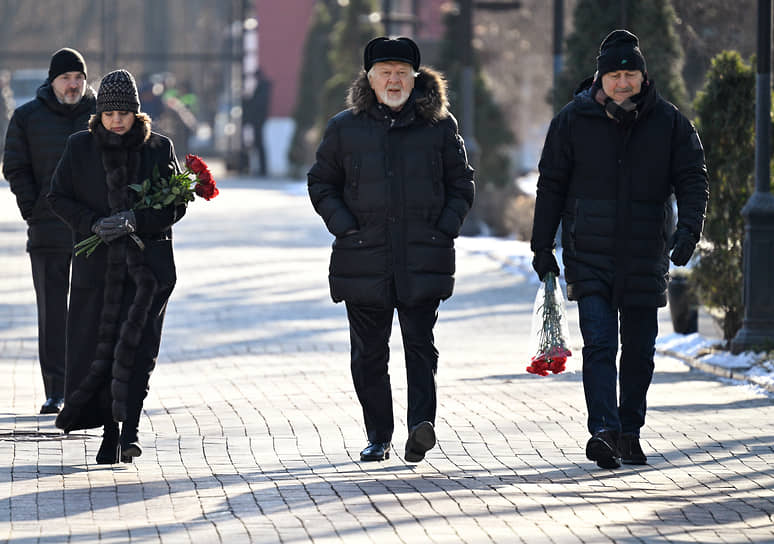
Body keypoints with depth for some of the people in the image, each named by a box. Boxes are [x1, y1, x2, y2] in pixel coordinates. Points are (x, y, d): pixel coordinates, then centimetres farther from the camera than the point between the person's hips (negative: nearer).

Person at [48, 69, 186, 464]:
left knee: (136, 346, -12)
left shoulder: (159, 148, 3)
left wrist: (134, 220, -15)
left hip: (147, 264, -1)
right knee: (96, 344, 0)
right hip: (96, 264, 1)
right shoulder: (80, 147, 5)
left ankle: (128, 431, -14)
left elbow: (175, 206, 1)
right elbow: (59, 198, 5)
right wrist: (93, 224, -11)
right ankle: (110, 431, 10)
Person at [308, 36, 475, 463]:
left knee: (420, 344, -11)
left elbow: (461, 184, 13)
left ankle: (421, 425, -19)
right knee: (369, 352, 5)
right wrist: (345, 227, -2)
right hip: (364, 259, 1)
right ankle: (378, 436, 13)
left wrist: (445, 229, -1)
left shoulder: (438, 125, 7)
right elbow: (321, 184, 12)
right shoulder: (345, 127, 7)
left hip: (423, 259, -1)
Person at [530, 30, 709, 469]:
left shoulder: (670, 123, 2)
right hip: (589, 255, -2)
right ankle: (605, 431, -21)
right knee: (599, 344, -14)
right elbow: (551, 185, 7)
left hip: (646, 259, 2)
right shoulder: (573, 120, 2)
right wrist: (543, 247, 4)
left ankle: (630, 432, 21)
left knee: (639, 351, 8)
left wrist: (689, 227, -17)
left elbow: (693, 179, 1)